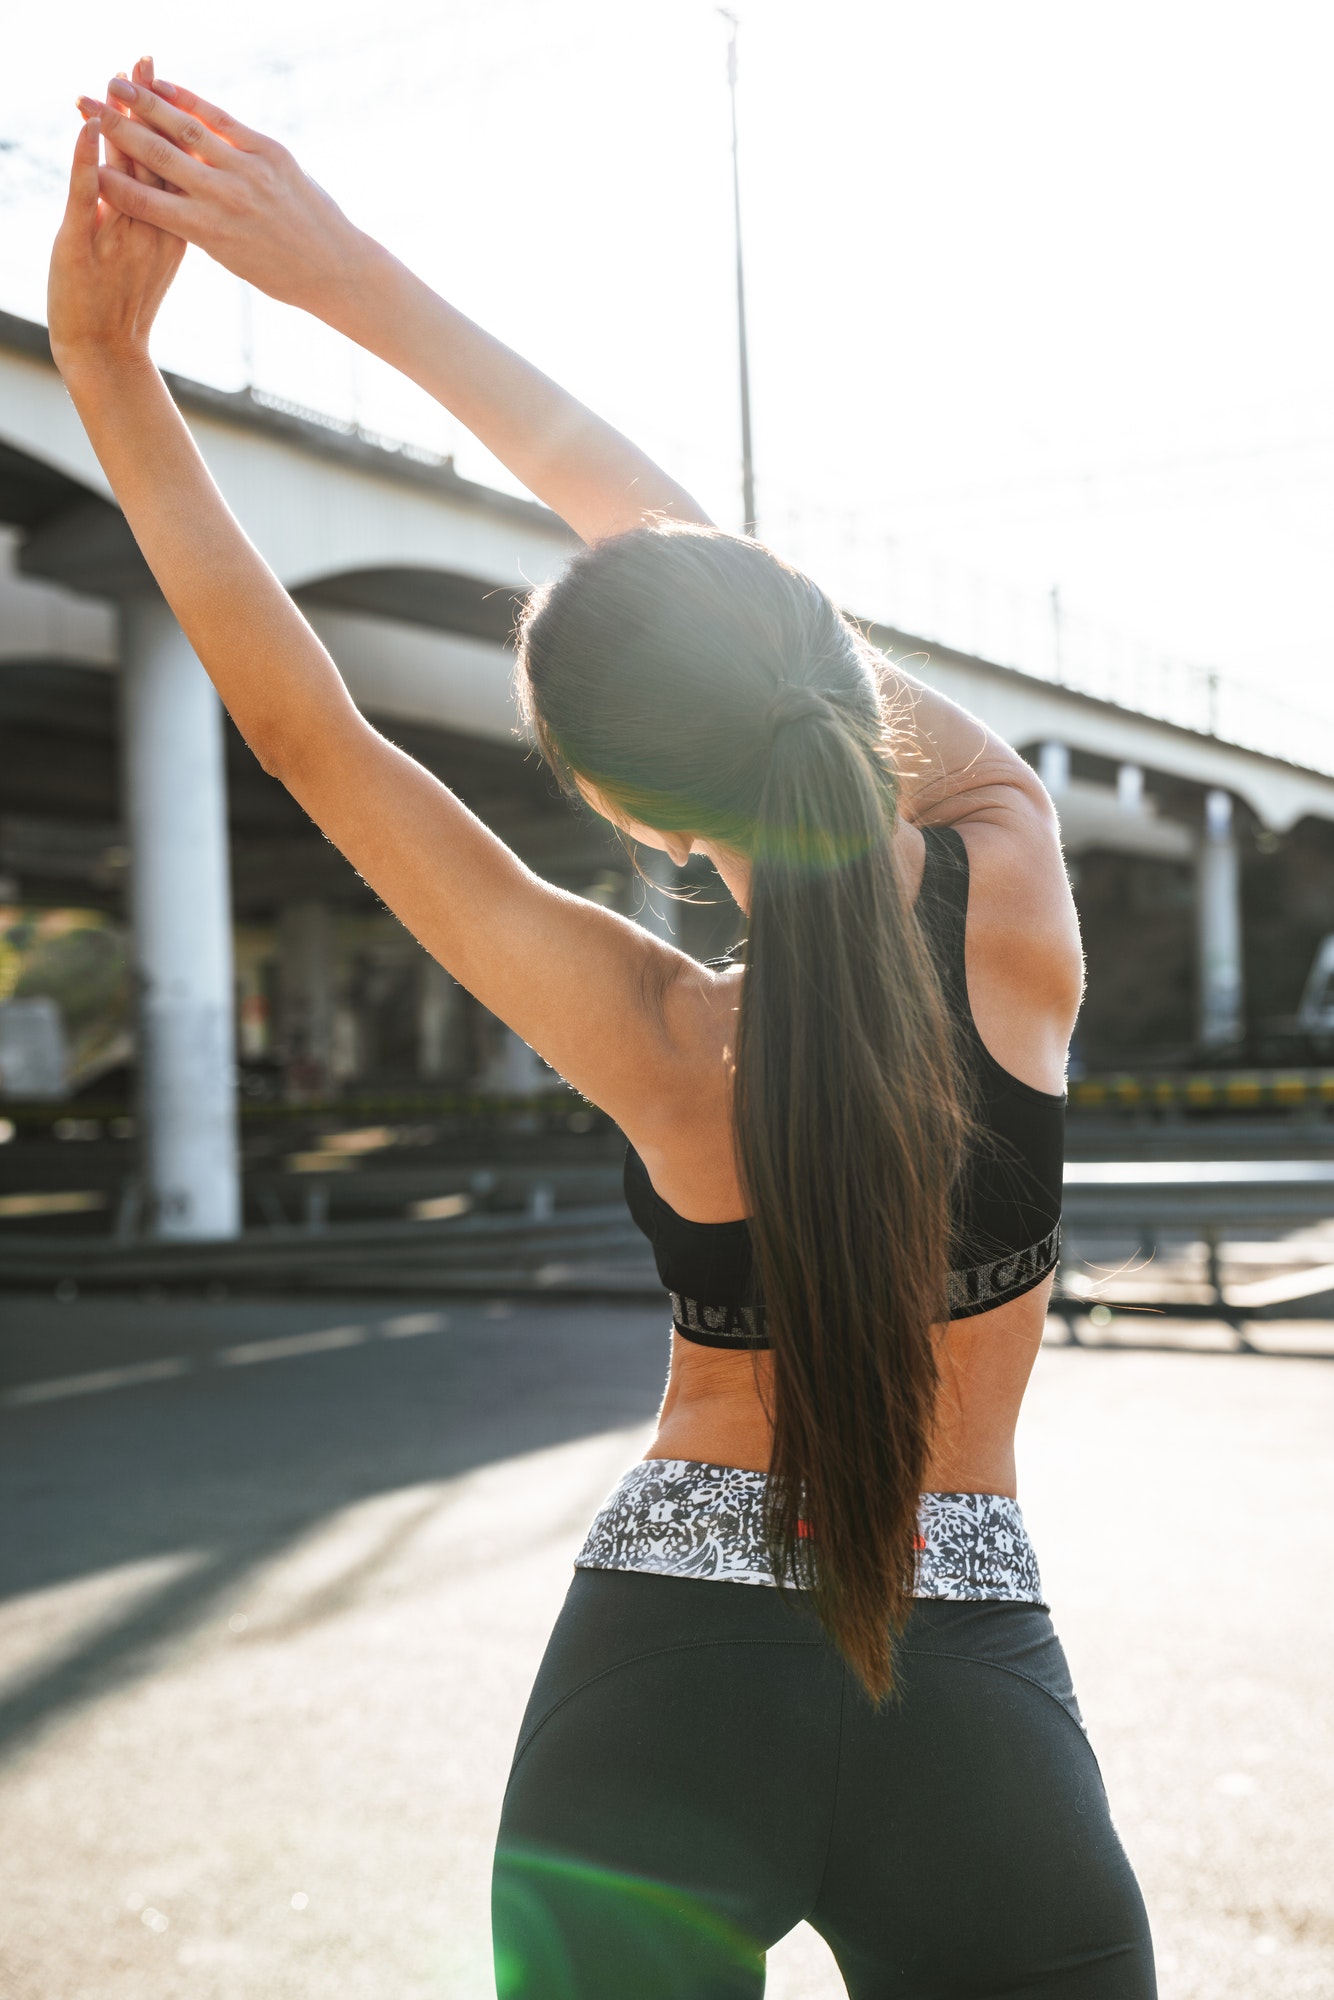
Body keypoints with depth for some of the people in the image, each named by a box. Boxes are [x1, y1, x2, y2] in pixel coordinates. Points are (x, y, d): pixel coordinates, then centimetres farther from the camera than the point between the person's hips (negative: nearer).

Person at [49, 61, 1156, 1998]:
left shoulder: (665, 1049, -17)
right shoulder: (1017, 897, -14)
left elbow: (303, 730, -13)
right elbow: (711, 579, -9)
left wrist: (107, 369, -12)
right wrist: (358, 278, -5)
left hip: (664, 1681, -1)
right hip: (974, 1706, 2)